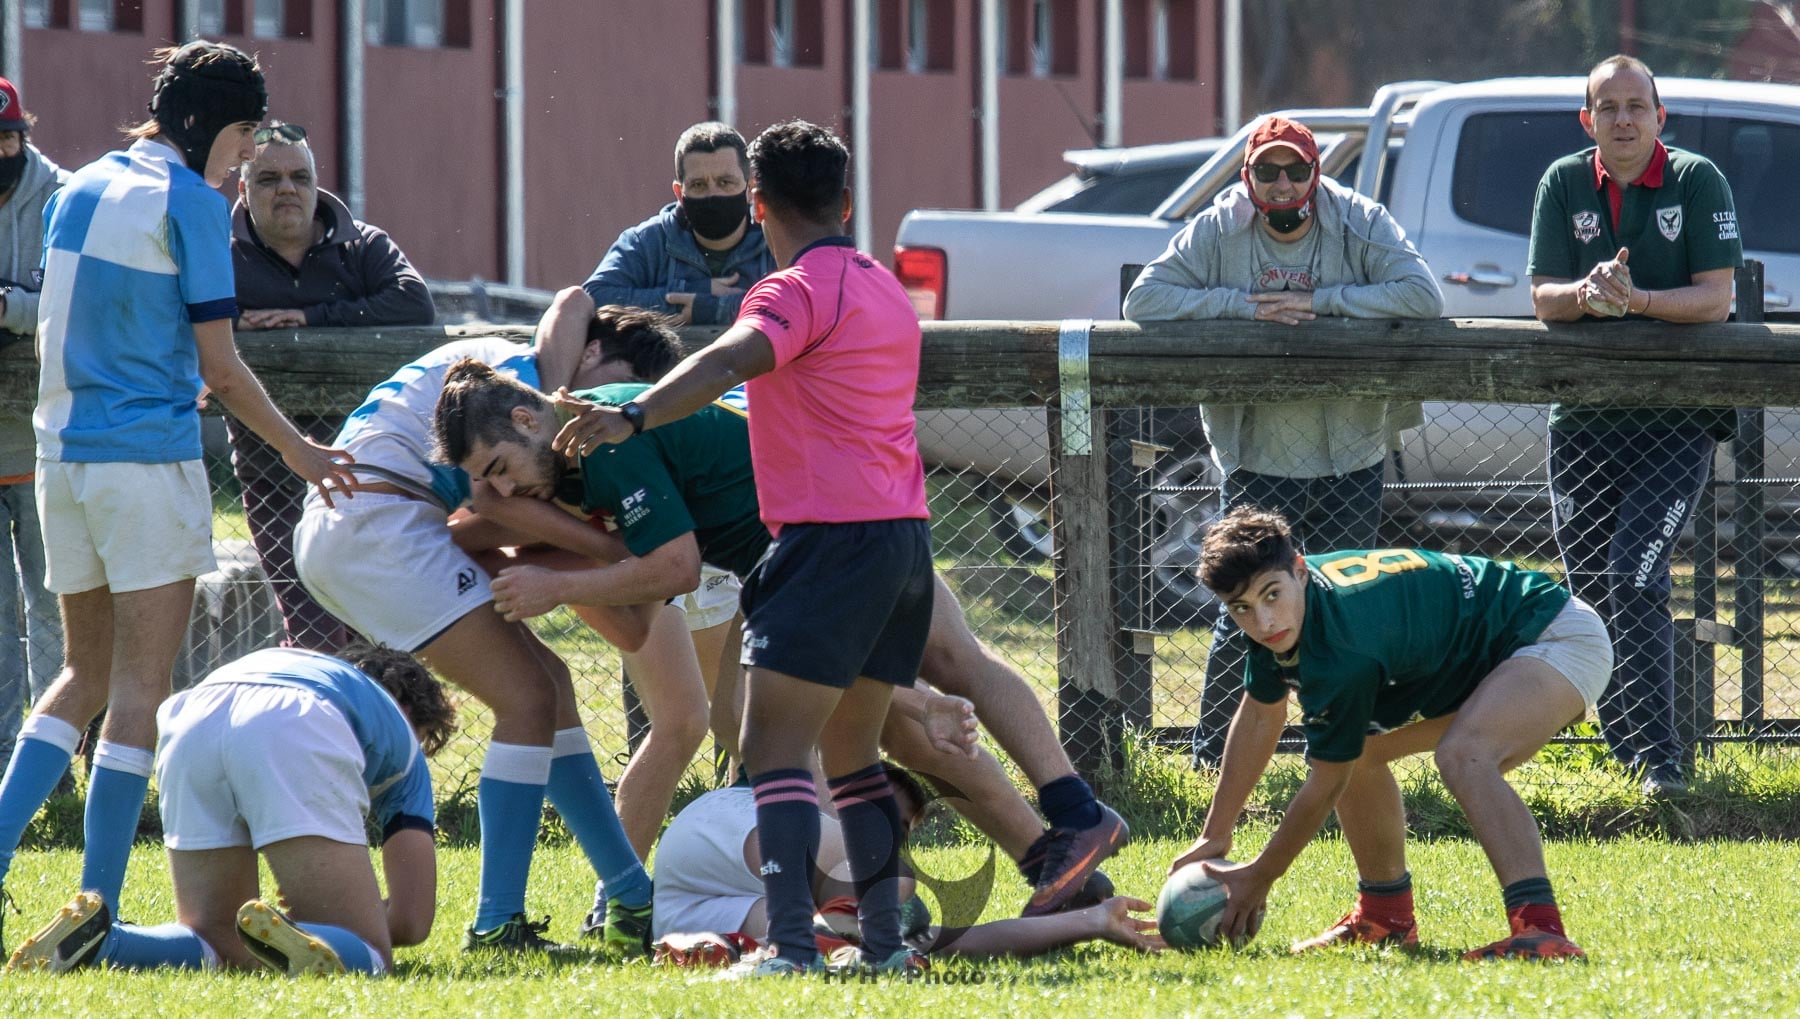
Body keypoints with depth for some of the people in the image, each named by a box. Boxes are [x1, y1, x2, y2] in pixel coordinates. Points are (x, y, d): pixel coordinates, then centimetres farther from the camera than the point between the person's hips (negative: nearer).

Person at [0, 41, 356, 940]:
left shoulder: (76, 192, 13)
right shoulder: (190, 201, -8)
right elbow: (217, 364, -8)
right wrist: (296, 450, 4)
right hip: (149, 457, -7)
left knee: (84, 677, 17)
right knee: (140, 689, -3)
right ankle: (98, 909, -7)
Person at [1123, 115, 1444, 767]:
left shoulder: (1360, 224, -5)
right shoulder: (1218, 231, -4)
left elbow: (1423, 296, -17)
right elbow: (1144, 299, -9)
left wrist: (1320, 301, -20)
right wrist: (1241, 306, -18)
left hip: (1350, 461, 1)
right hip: (1257, 462, -1)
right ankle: (1212, 756, 9)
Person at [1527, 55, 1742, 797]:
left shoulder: (1697, 182, -4)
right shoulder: (1564, 185, 5)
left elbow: (1716, 297, -10)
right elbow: (1542, 297, -1)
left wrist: (1637, 299, -27)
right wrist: (1587, 292, -24)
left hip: (1675, 420, -4)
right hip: (1583, 420, 4)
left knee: (1636, 582, -16)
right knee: (1591, 592, 6)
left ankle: (1660, 759, -17)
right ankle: (1624, 755, 18)